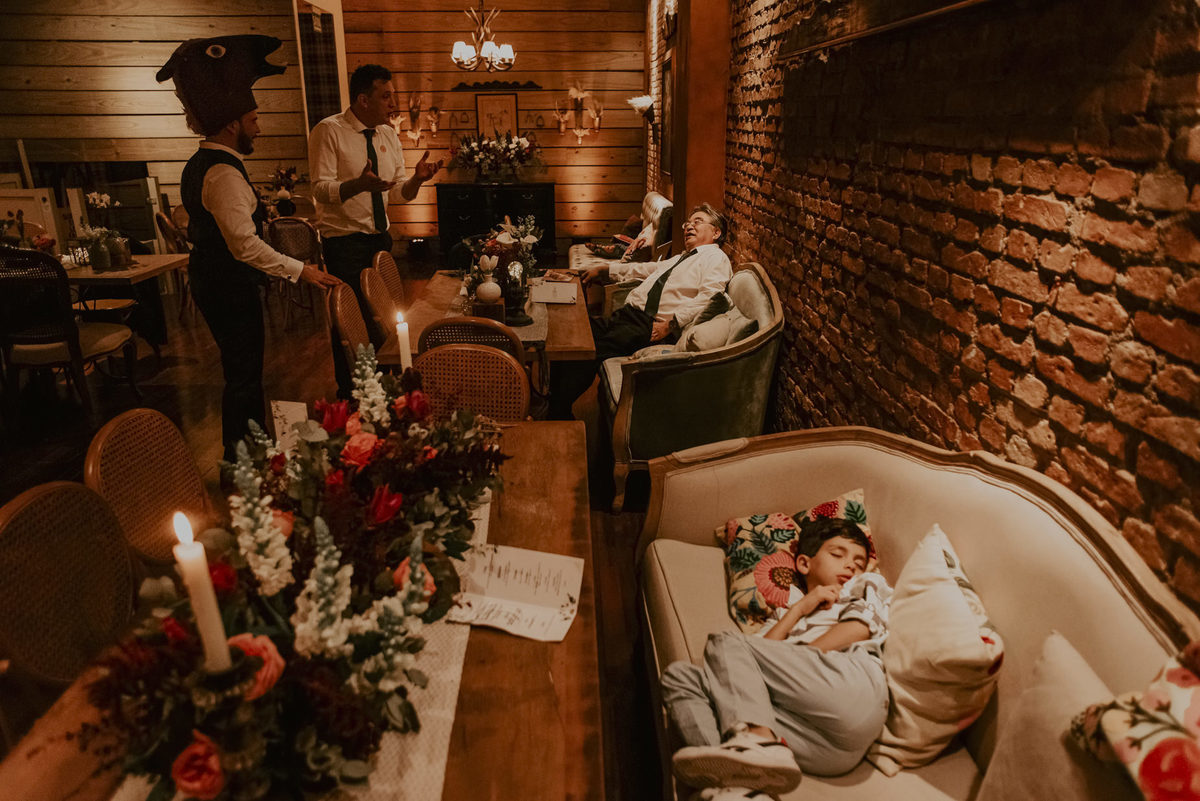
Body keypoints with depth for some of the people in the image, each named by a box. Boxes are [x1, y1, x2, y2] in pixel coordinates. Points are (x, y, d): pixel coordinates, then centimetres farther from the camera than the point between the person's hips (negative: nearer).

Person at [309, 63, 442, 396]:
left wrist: (417, 178, -10)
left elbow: (399, 193, 12)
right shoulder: (329, 131, -9)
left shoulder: (388, 135, 10)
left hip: (380, 238, 6)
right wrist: (359, 184, -35)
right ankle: (348, 397, 10)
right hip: (343, 241, -6)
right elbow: (321, 190, -17)